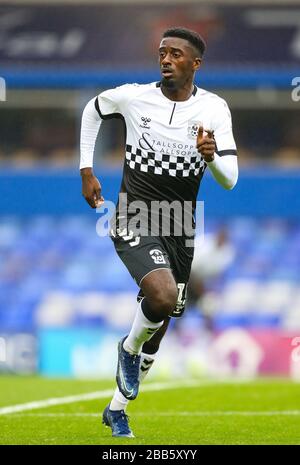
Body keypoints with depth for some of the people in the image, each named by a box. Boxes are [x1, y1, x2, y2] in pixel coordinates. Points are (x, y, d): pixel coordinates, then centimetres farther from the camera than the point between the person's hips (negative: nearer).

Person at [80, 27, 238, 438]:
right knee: (163, 296, -31)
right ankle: (129, 349, 2)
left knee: (160, 325, 11)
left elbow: (230, 180, -8)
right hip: (135, 217, -3)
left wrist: (213, 156, -30)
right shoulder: (133, 96, -7)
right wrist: (86, 172, 12)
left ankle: (117, 409, 30)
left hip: (179, 226, 4)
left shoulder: (214, 109, -5)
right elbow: (92, 110, 15)